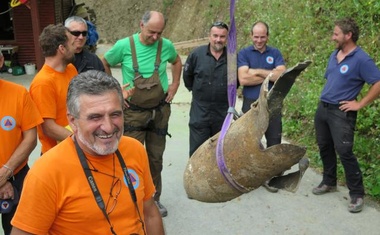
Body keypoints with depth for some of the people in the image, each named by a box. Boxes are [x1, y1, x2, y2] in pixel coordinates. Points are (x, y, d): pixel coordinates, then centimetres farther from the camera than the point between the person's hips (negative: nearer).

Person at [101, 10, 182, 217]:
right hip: (134, 112, -3)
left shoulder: (166, 45, -6)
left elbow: (177, 61, 17)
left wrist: (174, 85, 7)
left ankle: (154, 199, 29)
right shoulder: (124, 45, -13)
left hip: (160, 111, 3)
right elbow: (104, 64, 4)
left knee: (156, 157, 13)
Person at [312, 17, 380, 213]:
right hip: (322, 108, 8)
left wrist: (360, 104, -15)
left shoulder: (361, 59, -14)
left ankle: (357, 194, 5)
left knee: (344, 152, -9)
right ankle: (329, 182, 33)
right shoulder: (334, 55, 10)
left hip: (341, 112, -8)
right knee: (324, 147, 16)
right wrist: (325, 96, 14)